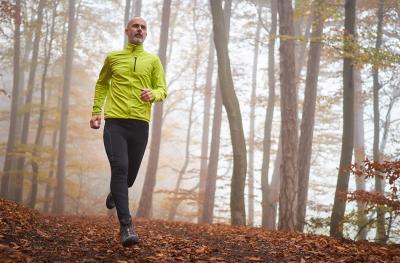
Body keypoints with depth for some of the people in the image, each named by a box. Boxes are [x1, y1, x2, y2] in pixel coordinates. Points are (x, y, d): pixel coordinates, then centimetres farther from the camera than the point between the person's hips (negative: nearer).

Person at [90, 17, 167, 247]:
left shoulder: (153, 60, 11)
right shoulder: (113, 57, 13)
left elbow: (162, 90, 6)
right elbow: (101, 83, 26)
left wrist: (153, 94, -19)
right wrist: (97, 111, 17)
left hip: (140, 124, 1)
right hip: (115, 122, -1)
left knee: (130, 174, 10)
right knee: (119, 168, -19)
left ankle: (115, 193, 47)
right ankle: (126, 225, -21)